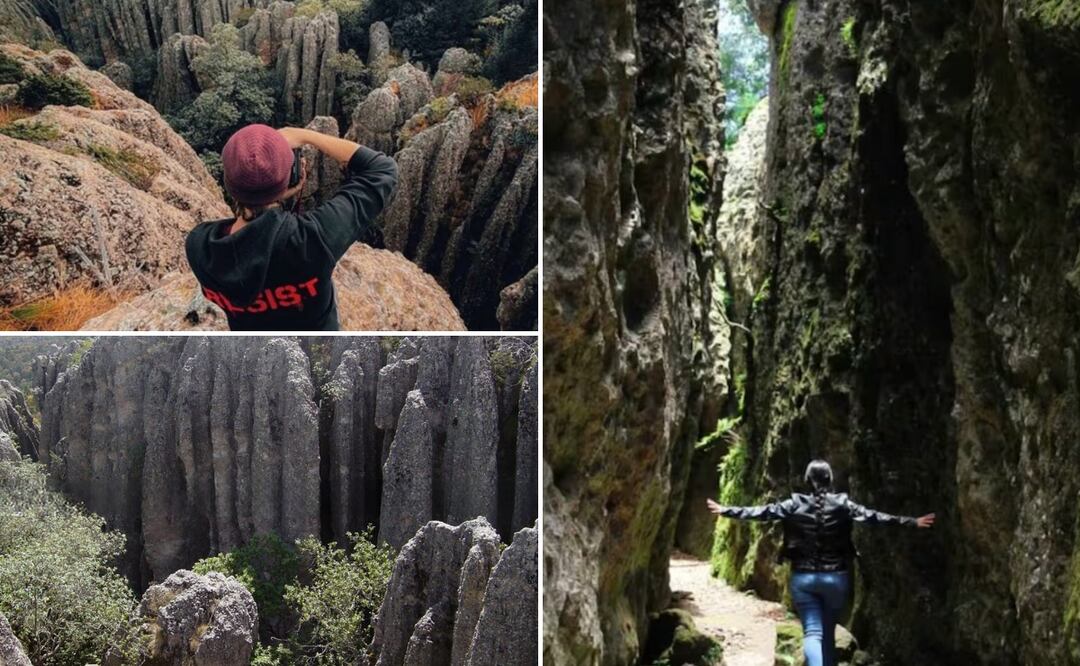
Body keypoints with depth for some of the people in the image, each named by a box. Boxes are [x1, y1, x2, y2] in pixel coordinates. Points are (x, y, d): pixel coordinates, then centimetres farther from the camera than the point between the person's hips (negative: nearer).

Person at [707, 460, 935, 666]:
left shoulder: (795, 504, -3)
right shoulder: (843, 504, -4)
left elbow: (761, 511, 0)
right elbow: (874, 517, -2)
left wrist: (725, 511, 10)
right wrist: (912, 522, 5)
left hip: (803, 577, -1)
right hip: (836, 577, 1)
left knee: (812, 633, -3)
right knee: (828, 633, 16)